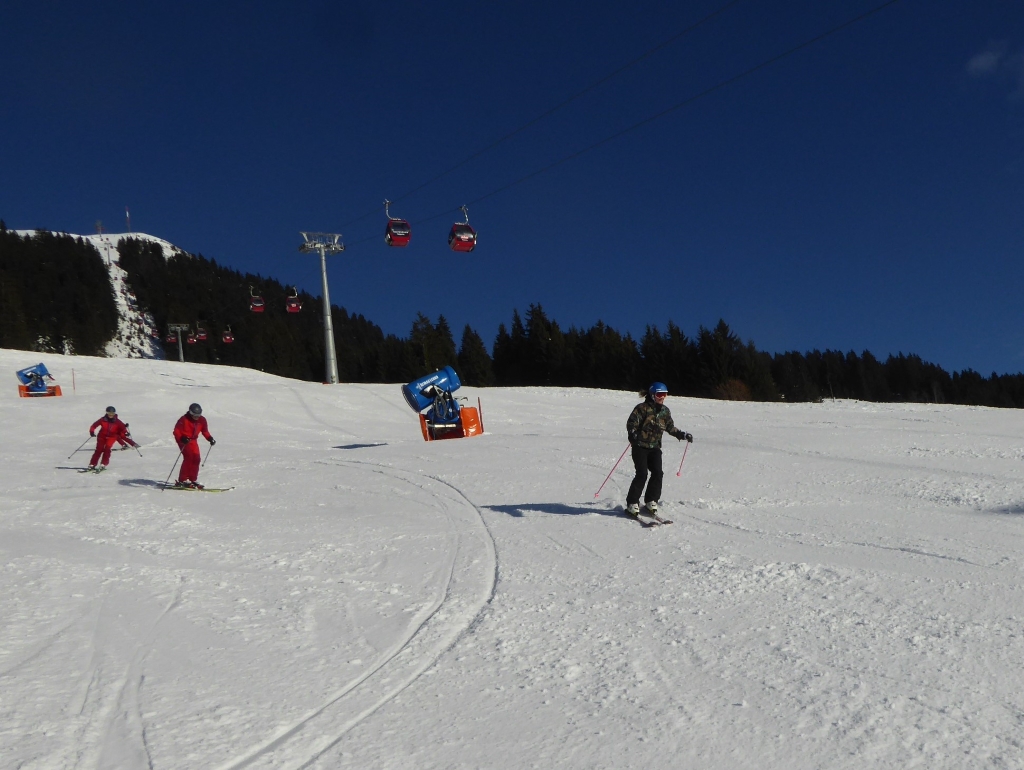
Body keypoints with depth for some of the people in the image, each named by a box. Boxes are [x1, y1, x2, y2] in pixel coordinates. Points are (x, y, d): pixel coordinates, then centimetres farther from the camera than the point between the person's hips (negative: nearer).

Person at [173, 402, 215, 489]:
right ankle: (182, 480, -17)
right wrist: (182, 438, -35)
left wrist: (210, 438, -6)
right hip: (183, 440, -6)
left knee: (196, 458, -2)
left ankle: (192, 479, 7)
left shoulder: (202, 420, -2)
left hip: (192, 440, 6)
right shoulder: (184, 419, -19)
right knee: (188, 457, -20)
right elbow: (176, 431, -18)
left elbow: (205, 431, 10)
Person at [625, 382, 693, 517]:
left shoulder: (665, 411, 10)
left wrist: (683, 435, 13)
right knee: (642, 474, -14)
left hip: (655, 447, 5)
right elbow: (631, 423, -14)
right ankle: (632, 504, -5)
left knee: (658, 474, -8)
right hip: (640, 446, -5)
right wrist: (633, 435, -32)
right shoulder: (642, 408, -8)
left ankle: (651, 501, 7)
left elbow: (670, 427, 22)